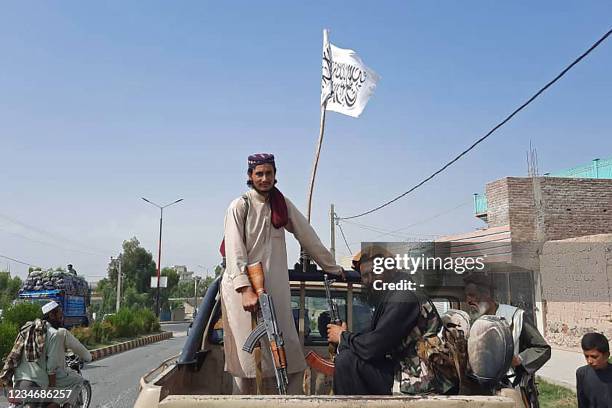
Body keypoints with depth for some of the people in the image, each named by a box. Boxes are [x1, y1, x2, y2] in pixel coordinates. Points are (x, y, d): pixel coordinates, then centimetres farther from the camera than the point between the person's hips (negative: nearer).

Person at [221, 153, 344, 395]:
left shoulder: (282, 204, 10)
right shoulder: (240, 206, -4)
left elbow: (308, 237, 13)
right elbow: (235, 251, -12)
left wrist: (332, 268, 14)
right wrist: (246, 289, -23)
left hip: (275, 288, 4)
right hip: (242, 286, -4)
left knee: (286, 354, -1)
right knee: (249, 357, -1)